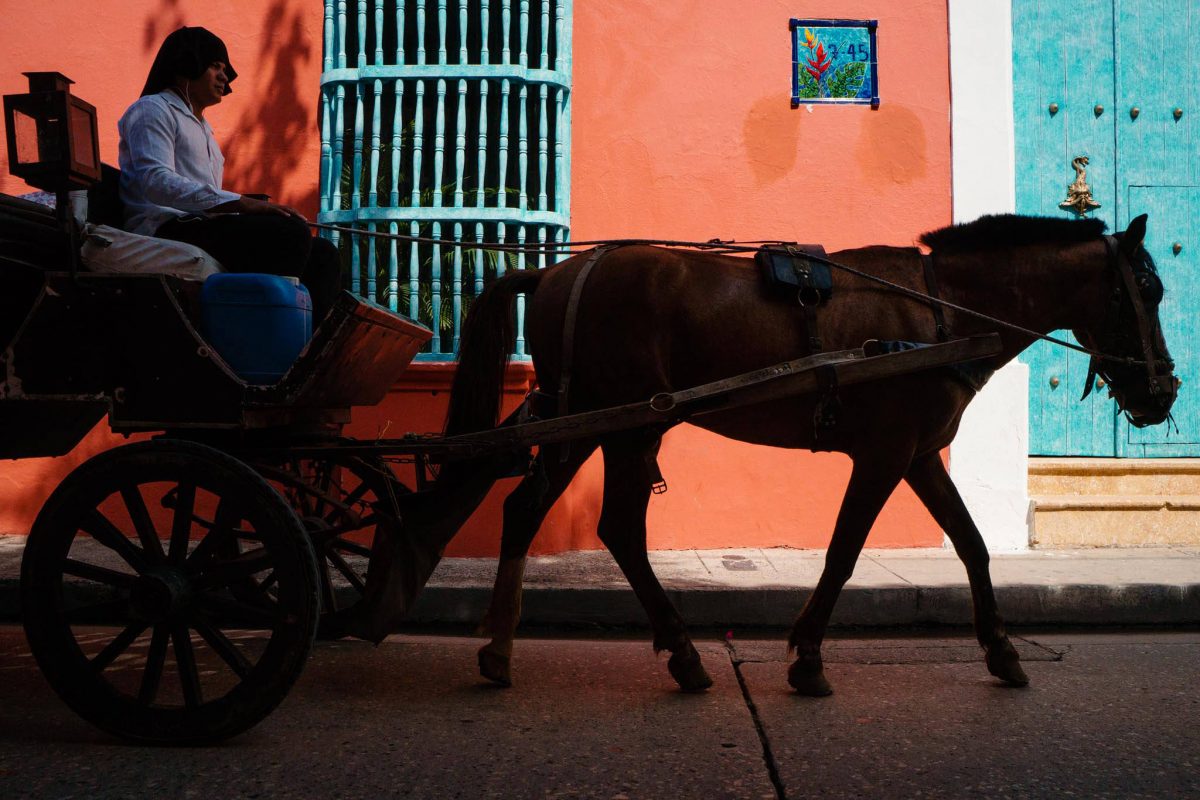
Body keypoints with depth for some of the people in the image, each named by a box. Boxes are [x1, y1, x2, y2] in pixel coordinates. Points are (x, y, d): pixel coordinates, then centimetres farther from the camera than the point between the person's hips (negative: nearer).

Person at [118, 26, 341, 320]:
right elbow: (156, 182, -14)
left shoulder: (201, 127, 35)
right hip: (169, 230, -9)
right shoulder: (153, 109, 6)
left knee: (323, 254, -7)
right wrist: (242, 203, -23)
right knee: (291, 233, -28)